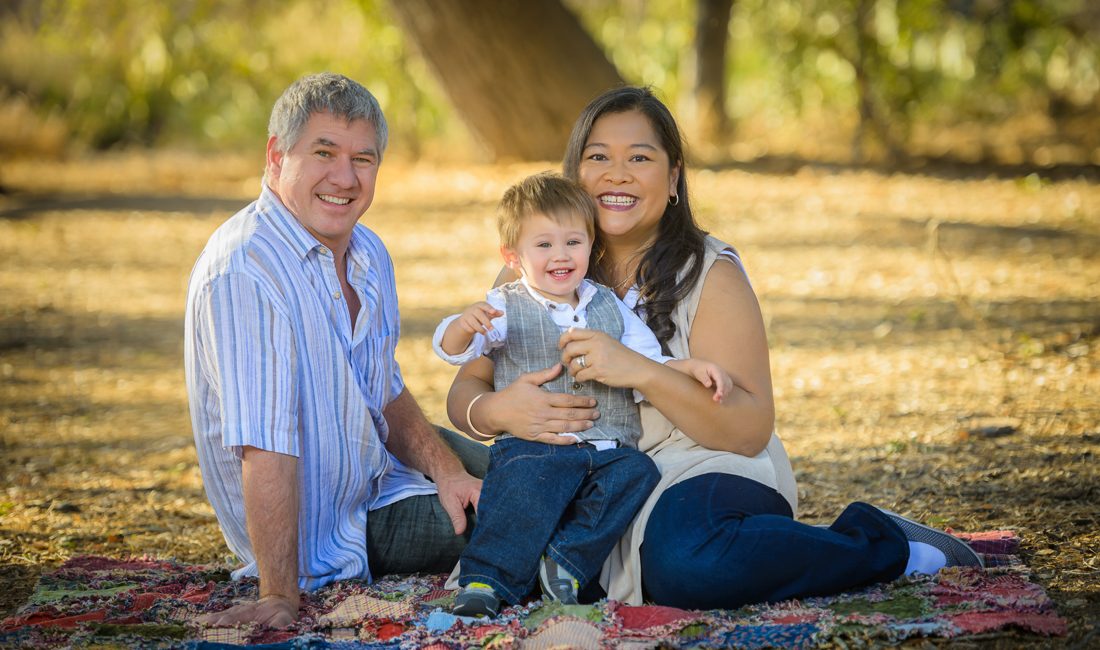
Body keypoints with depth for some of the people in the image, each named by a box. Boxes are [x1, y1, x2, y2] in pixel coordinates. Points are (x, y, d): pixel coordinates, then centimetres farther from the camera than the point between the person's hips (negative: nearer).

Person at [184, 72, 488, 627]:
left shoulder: (368, 254, 0)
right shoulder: (244, 273, -30)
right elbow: (265, 448, -34)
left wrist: (444, 471, -7)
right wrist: (280, 599, -35)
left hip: (378, 474, 9)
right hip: (324, 537, -9)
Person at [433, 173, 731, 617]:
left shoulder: (609, 308, 19)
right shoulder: (507, 307, 6)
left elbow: (651, 363, 20)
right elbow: (452, 349, -5)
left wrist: (692, 366, -1)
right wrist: (465, 325, -29)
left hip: (607, 450, 4)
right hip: (533, 447, -4)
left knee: (638, 472, -24)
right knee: (527, 484, -33)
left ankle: (568, 559, -24)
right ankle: (488, 579, -27)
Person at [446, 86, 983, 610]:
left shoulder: (711, 275, -4)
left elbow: (751, 431, -12)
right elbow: (464, 392, 3)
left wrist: (642, 373, -25)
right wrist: (495, 410, -23)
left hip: (708, 472, -6)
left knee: (686, 564, -38)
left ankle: (885, 546, -9)